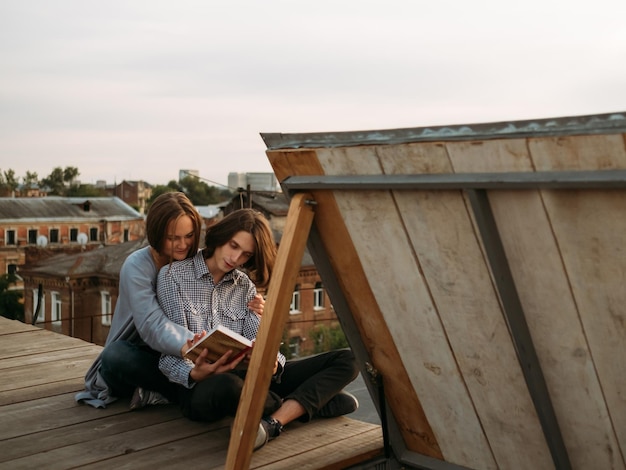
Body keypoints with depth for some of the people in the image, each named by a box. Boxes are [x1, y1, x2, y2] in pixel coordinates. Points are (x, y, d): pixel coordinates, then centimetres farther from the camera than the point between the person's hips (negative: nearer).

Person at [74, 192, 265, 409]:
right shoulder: (137, 267, -17)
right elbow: (152, 325, -32)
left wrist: (248, 310, -30)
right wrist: (187, 347, -53)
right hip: (139, 357, -3)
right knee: (115, 356, -37)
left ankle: (158, 392, -22)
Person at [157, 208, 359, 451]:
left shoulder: (245, 286, 14)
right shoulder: (173, 275, -1)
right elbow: (170, 356, -7)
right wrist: (195, 374, -29)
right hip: (201, 387, -4)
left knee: (346, 359, -8)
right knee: (224, 385, -43)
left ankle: (274, 422, -28)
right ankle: (312, 403, -14)